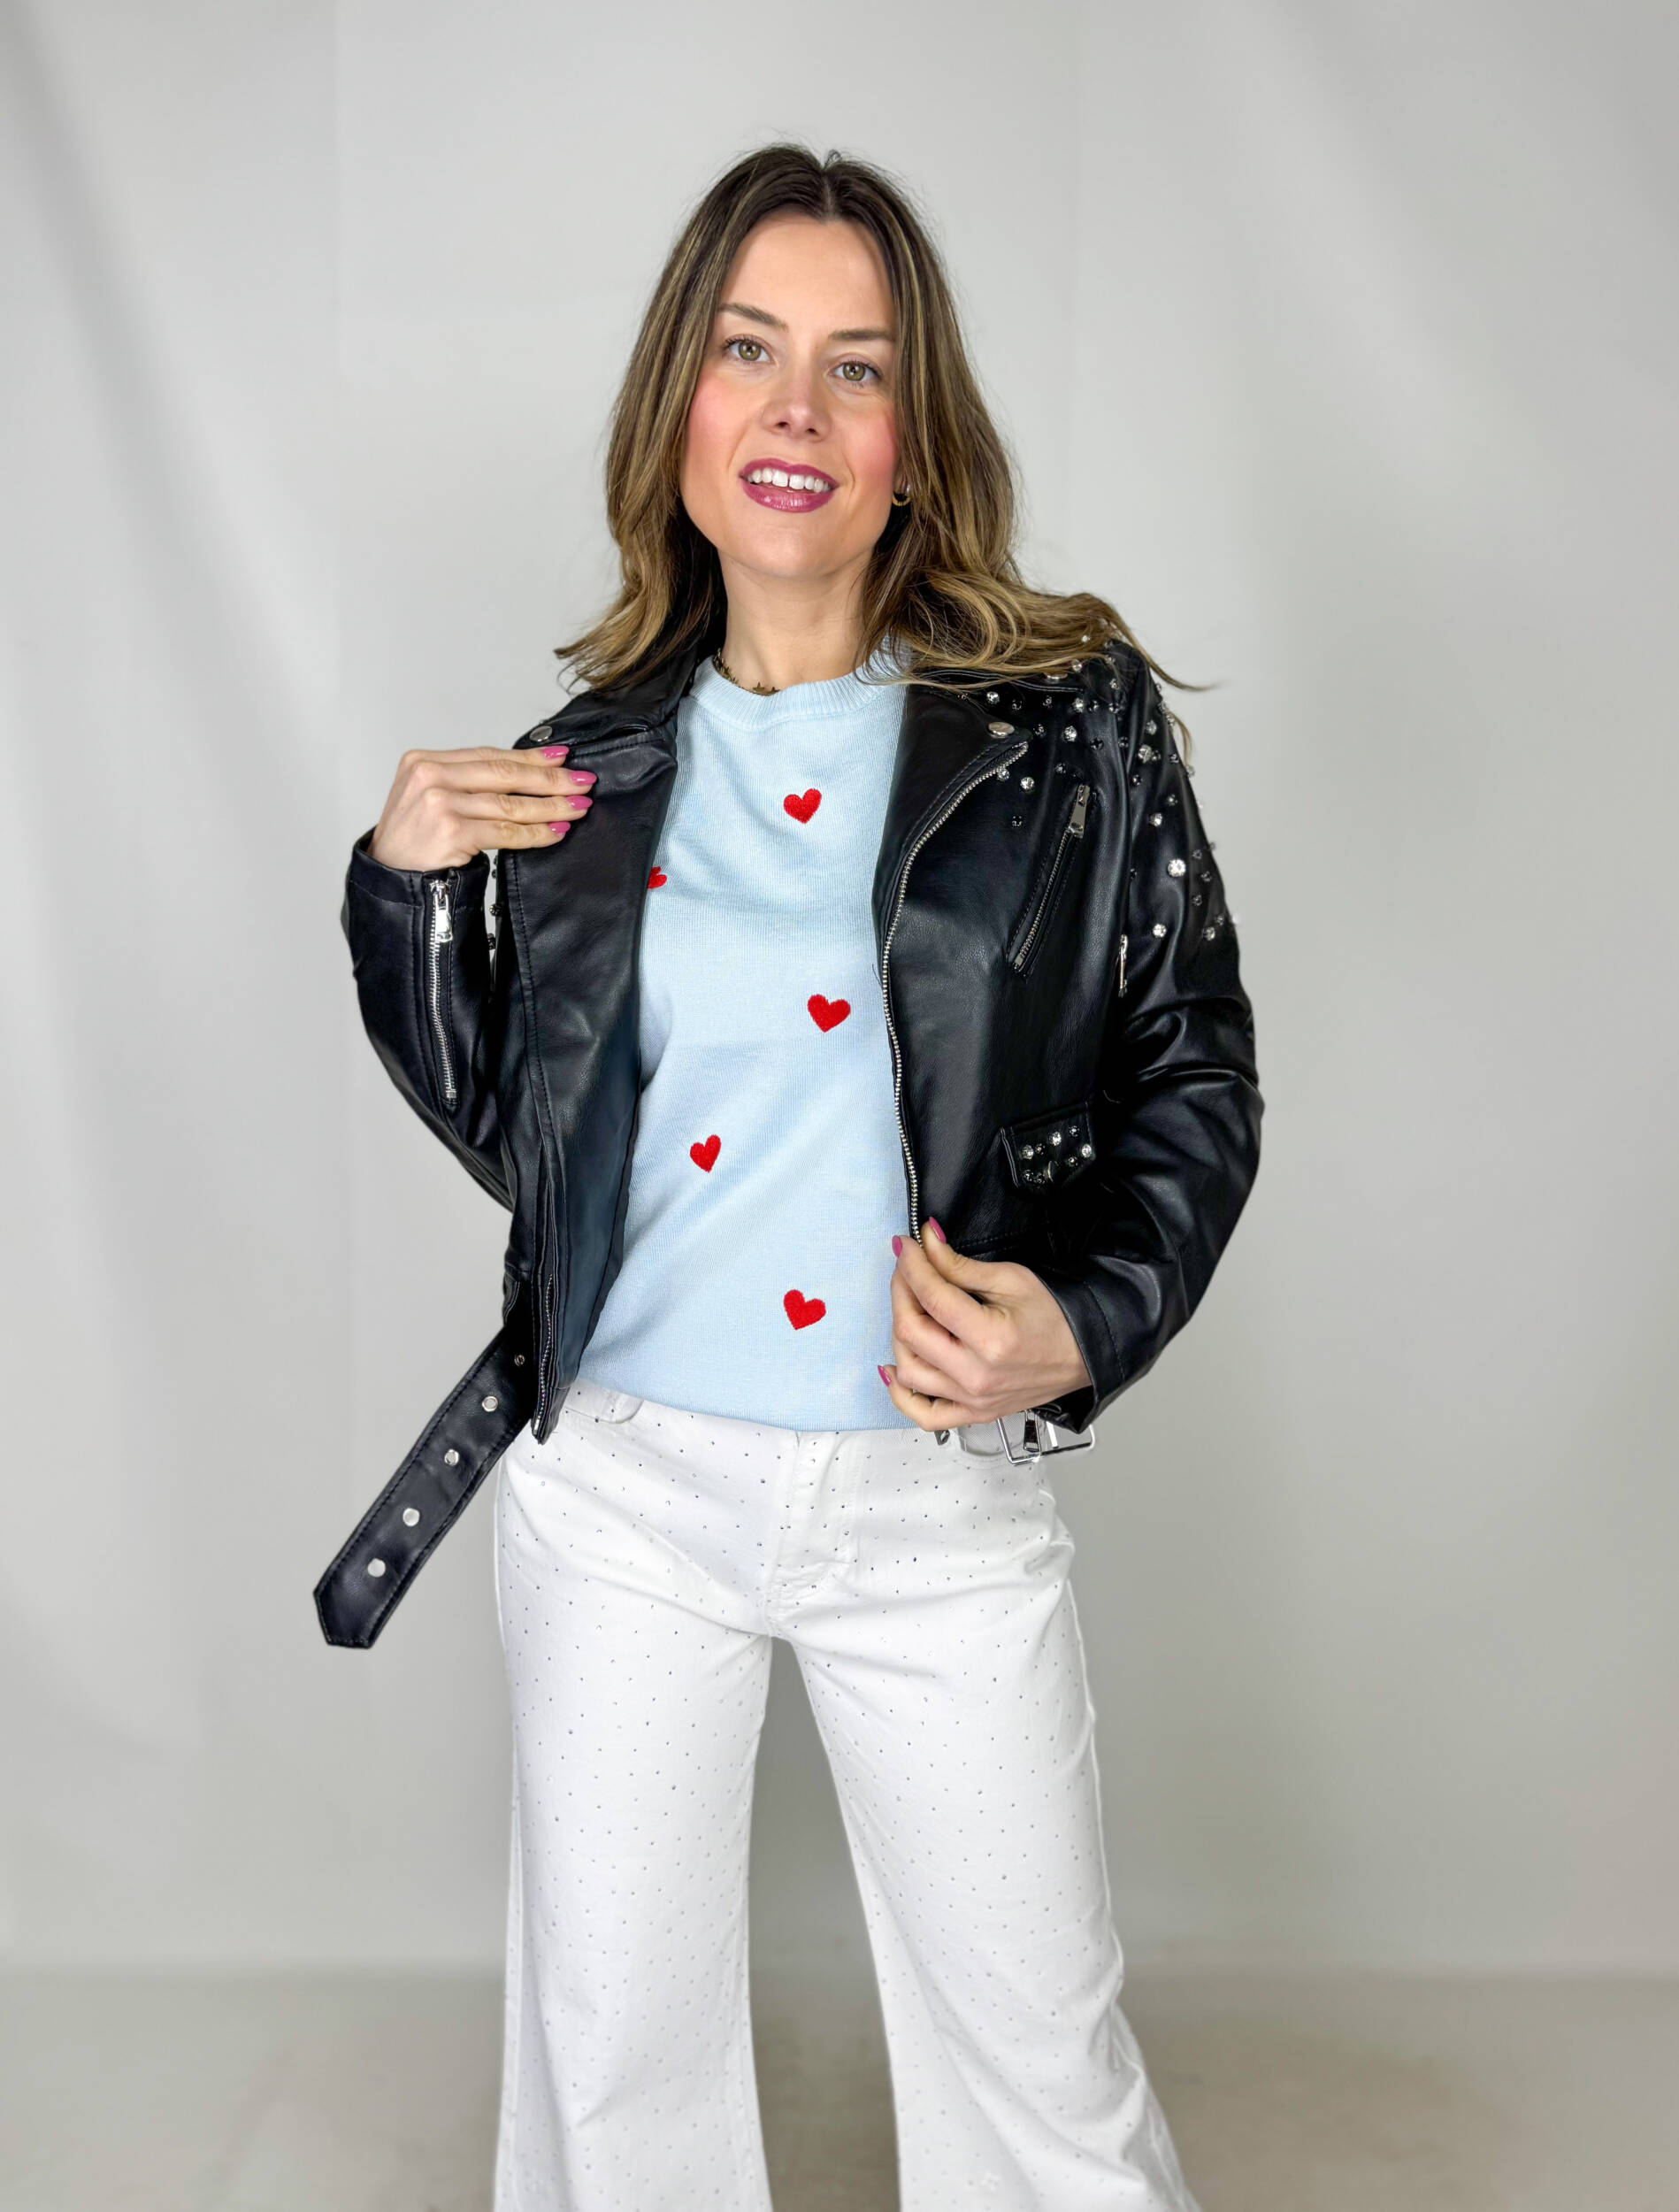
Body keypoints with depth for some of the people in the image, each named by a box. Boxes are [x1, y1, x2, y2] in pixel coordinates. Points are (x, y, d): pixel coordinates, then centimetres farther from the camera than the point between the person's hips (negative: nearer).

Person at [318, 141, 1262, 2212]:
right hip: (619, 1492, 2)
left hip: (940, 1503, -2)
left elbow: (1197, 1072, 0)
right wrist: (408, 885, -3)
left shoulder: (1072, 719, -4)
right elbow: (511, 1128, 10)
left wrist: (1087, 1321, -15)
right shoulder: (593, 757, 3)